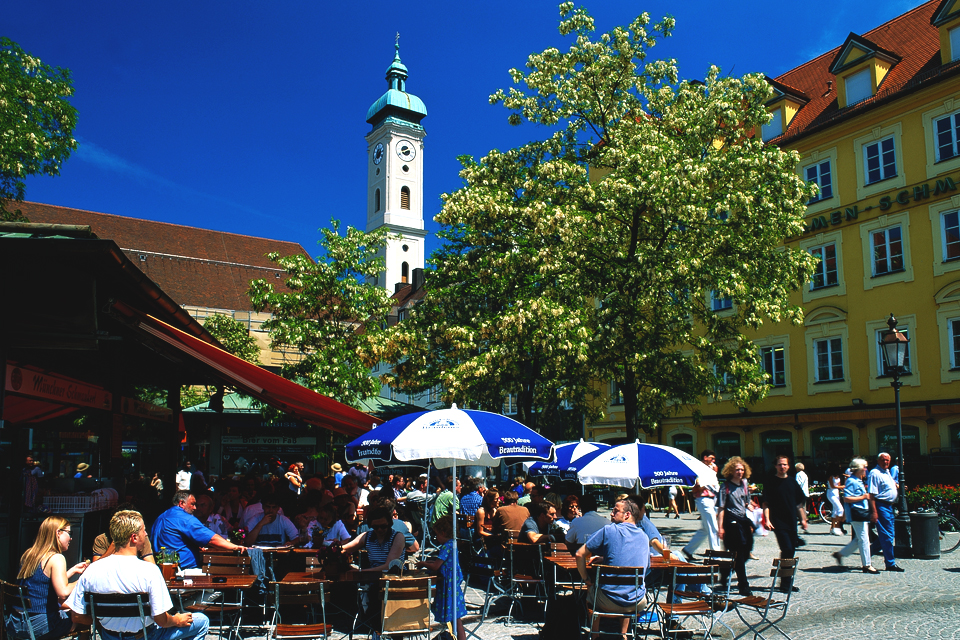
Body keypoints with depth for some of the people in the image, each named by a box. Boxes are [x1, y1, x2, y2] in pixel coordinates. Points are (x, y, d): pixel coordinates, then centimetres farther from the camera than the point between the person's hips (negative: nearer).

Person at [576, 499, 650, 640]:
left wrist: (586, 579, 4)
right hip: (636, 603, 4)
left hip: (609, 602, -4)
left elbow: (580, 554, -10)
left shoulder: (609, 530, -8)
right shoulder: (644, 537, 7)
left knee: (591, 590, 30)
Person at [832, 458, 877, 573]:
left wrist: (866, 495, 13)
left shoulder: (859, 481, 17)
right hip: (856, 513, -10)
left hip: (862, 513, 10)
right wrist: (863, 497, -19)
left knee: (859, 539, 13)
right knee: (863, 539, -5)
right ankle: (867, 565, 2)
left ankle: (840, 554, 20)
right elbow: (846, 499, -21)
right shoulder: (851, 481, -14)